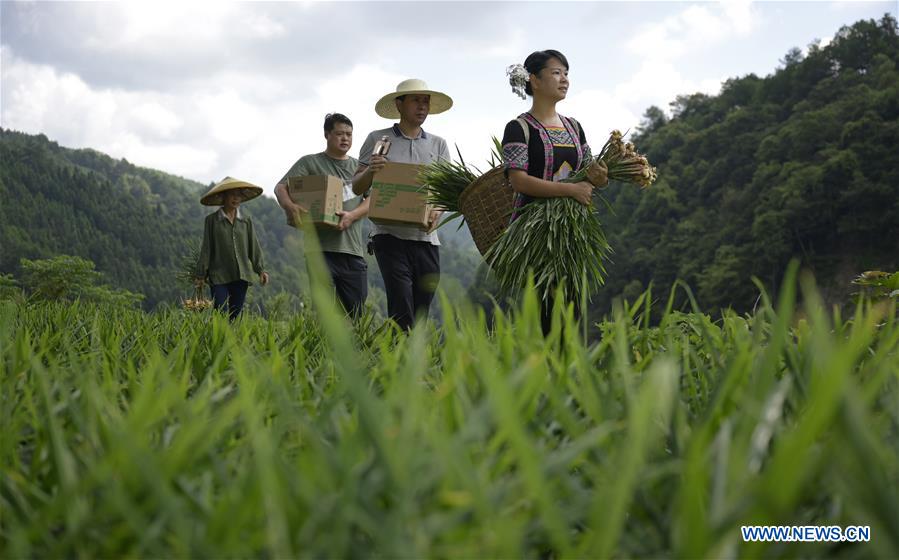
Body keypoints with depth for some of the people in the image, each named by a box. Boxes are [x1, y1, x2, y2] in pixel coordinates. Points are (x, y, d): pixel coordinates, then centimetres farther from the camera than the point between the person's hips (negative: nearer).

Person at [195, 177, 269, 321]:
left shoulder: (246, 221, 9)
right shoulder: (211, 220, 2)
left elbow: (254, 247, 11)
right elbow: (206, 248, 4)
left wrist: (261, 269, 2)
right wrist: (200, 275, 3)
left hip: (241, 276, 3)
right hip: (219, 276, -3)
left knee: (236, 315, 5)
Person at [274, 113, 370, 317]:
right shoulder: (310, 163, 8)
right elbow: (280, 188, -2)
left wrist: (352, 216, -14)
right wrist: (290, 206, -25)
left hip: (353, 249, 4)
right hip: (322, 248, -4)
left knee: (357, 315, 4)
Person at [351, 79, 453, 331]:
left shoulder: (438, 145, 15)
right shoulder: (378, 139, 6)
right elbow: (357, 187, 8)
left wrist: (438, 210, -13)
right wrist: (370, 171, -14)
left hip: (426, 237, 3)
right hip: (389, 234, -3)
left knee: (421, 314, 4)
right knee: (402, 312, -14)